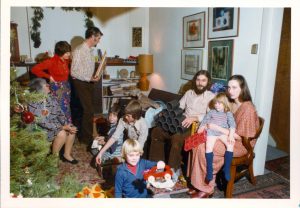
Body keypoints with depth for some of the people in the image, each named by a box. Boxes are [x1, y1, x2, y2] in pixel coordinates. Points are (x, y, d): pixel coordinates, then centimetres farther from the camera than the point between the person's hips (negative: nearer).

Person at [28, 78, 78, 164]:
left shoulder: (51, 97, -1)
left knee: (72, 128, -11)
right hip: (42, 129, -7)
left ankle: (67, 154, 4)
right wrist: (62, 127, -28)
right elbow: (43, 123, -26)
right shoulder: (33, 104, -23)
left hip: (55, 124, 7)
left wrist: (67, 125, -13)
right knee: (62, 133, -28)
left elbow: (60, 113, 3)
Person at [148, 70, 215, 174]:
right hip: (182, 124, 6)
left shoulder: (211, 96, 1)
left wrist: (194, 118, -27)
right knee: (156, 131, -16)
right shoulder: (189, 93, 19)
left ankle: (173, 170, -16)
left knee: (177, 138, -36)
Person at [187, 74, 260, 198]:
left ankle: (206, 189, -9)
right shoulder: (231, 103, 7)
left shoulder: (247, 108, -19)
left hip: (240, 144, -8)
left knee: (203, 148, -25)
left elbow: (240, 136, -20)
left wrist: (217, 128, -23)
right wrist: (209, 125, -4)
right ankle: (199, 183, -8)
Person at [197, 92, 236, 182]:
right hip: (211, 132, 0)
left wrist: (231, 135, -11)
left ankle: (226, 169, -17)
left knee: (230, 144, -26)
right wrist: (201, 129, -1)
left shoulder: (228, 113, 16)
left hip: (223, 133, 0)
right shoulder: (211, 112, 21)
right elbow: (204, 121, 17)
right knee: (208, 147, -25)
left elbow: (232, 125, 4)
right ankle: (209, 170, -16)